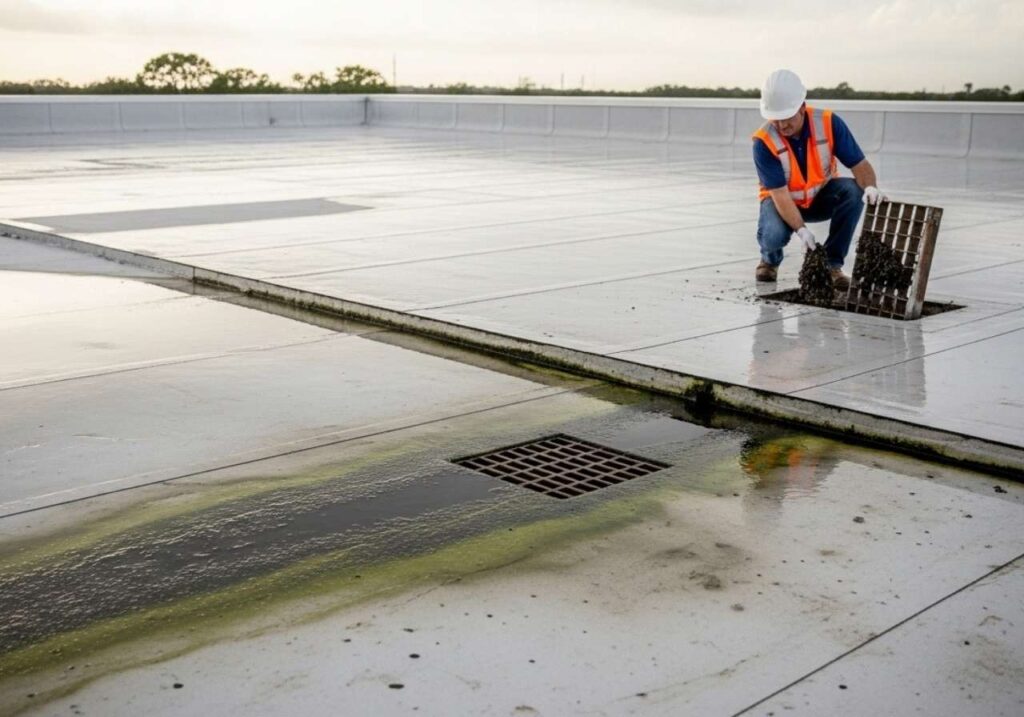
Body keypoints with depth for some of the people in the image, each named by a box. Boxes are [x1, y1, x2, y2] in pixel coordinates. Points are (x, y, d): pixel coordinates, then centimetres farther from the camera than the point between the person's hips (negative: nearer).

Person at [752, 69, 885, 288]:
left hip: (821, 196, 2)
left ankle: (832, 264, -14)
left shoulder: (829, 123, -20)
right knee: (774, 235, -34)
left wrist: (870, 187, -41)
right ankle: (770, 259, 8)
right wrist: (801, 230, -39)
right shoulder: (764, 142, -25)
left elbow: (859, 164, -19)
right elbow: (780, 194, -27)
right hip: (782, 200, -2)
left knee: (853, 190, -29)